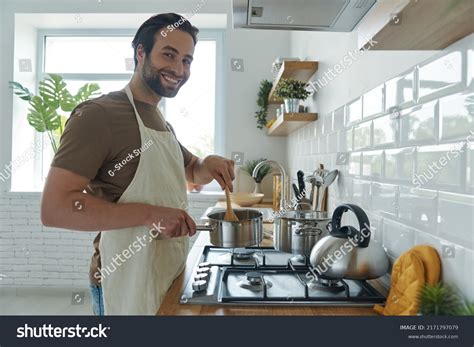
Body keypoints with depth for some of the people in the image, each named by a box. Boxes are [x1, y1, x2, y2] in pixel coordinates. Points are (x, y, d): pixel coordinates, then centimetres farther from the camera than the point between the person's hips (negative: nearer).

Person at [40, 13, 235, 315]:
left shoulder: (162, 122, 9)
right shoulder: (99, 114, -17)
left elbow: (193, 172, 21)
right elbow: (54, 208, -22)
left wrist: (209, 164, -1)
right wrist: (150, 214, -29)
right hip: (128, 285, -8)